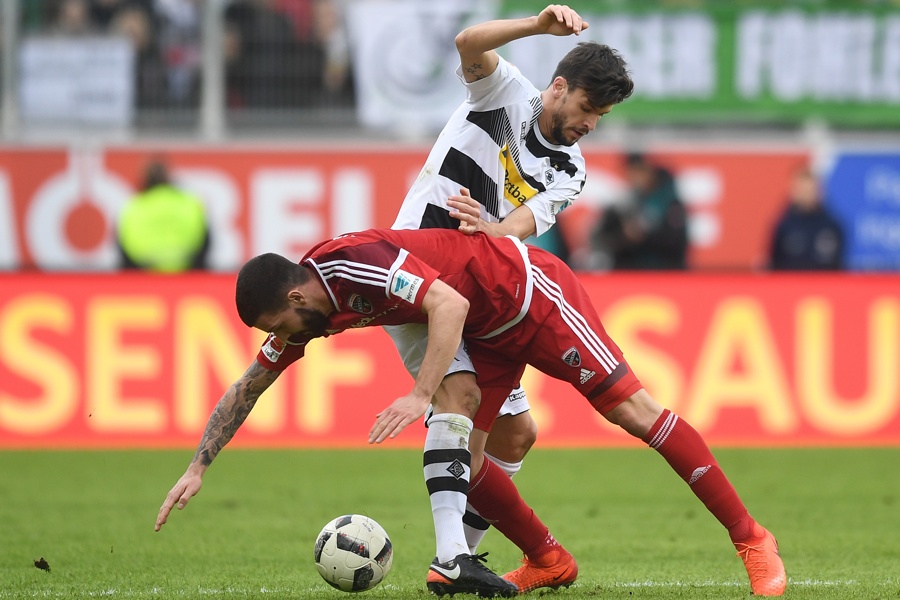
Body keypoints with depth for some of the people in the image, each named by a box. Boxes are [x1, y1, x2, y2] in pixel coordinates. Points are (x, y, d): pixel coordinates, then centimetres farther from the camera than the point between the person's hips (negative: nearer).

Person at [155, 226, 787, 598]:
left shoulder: (358, 263, -30)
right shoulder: (302, 305, -2)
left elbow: (449, 303, -40)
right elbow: (248, 387, 9)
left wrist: (421, 396, -45)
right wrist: (197, 468, 6)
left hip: (532, 293, -9)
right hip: (487, 330, 9)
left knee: (633, 409, -13)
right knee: (462, 461, -5)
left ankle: (751, 539, -13)